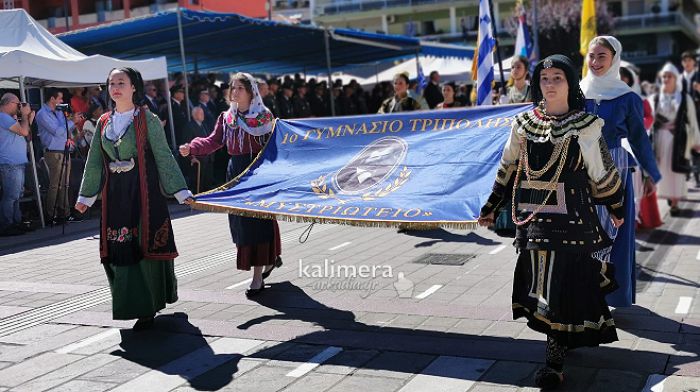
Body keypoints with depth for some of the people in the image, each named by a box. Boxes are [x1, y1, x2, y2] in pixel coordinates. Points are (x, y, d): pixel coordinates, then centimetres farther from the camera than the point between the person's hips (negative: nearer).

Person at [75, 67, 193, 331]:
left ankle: (147, 308, 7)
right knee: (118, 250, 2)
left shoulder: (148, 120, -3)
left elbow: (164, 157, -4)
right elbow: (94, 162, 16)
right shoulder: (104, 122, 11)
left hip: (144, 192, -4)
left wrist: (182, 193, -8)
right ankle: (129, 304, 18)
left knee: (145, 245, -3)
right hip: (115, 195, 4)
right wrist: (86, 197, 17)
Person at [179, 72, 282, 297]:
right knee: (240, 221, 7)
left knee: (258, 220, -7)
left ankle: (258, 277, -2)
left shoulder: (265, 116, -1)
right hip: (236, 172, 5)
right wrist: (192, 148, -15)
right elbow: (214, 141, 1)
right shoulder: (226, 117, 11)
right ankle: (270, 257, 29)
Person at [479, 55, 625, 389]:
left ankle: (555, 361, -1)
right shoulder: (524, 123, 7)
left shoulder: (584, 126, -1)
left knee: (562, 283, -6)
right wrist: (491, 207, 17)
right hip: (532, 215, 4)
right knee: (544, 282, 8)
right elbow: (508, 169, 14)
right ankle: (564, 338, 30)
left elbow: (602, 172, 6)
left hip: (570, 215, -3)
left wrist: (616, 208, 13)